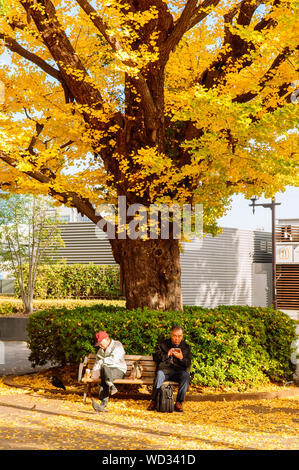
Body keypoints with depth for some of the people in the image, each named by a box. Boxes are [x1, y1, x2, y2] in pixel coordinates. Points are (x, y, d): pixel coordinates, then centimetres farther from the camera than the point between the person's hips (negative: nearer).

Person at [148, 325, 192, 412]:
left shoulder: (186, 347, 19)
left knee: (186, 375, -33)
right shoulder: (163, 344, 18)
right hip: (164, 370, -1)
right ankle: (153, 401, -30)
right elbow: (155, 357, 7)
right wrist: (167, 355, -7)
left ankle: (179, 403, -28)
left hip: (178, 372, 1)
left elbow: (188, 364, 11)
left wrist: (181, 358, -8)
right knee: (159, 374, -36)